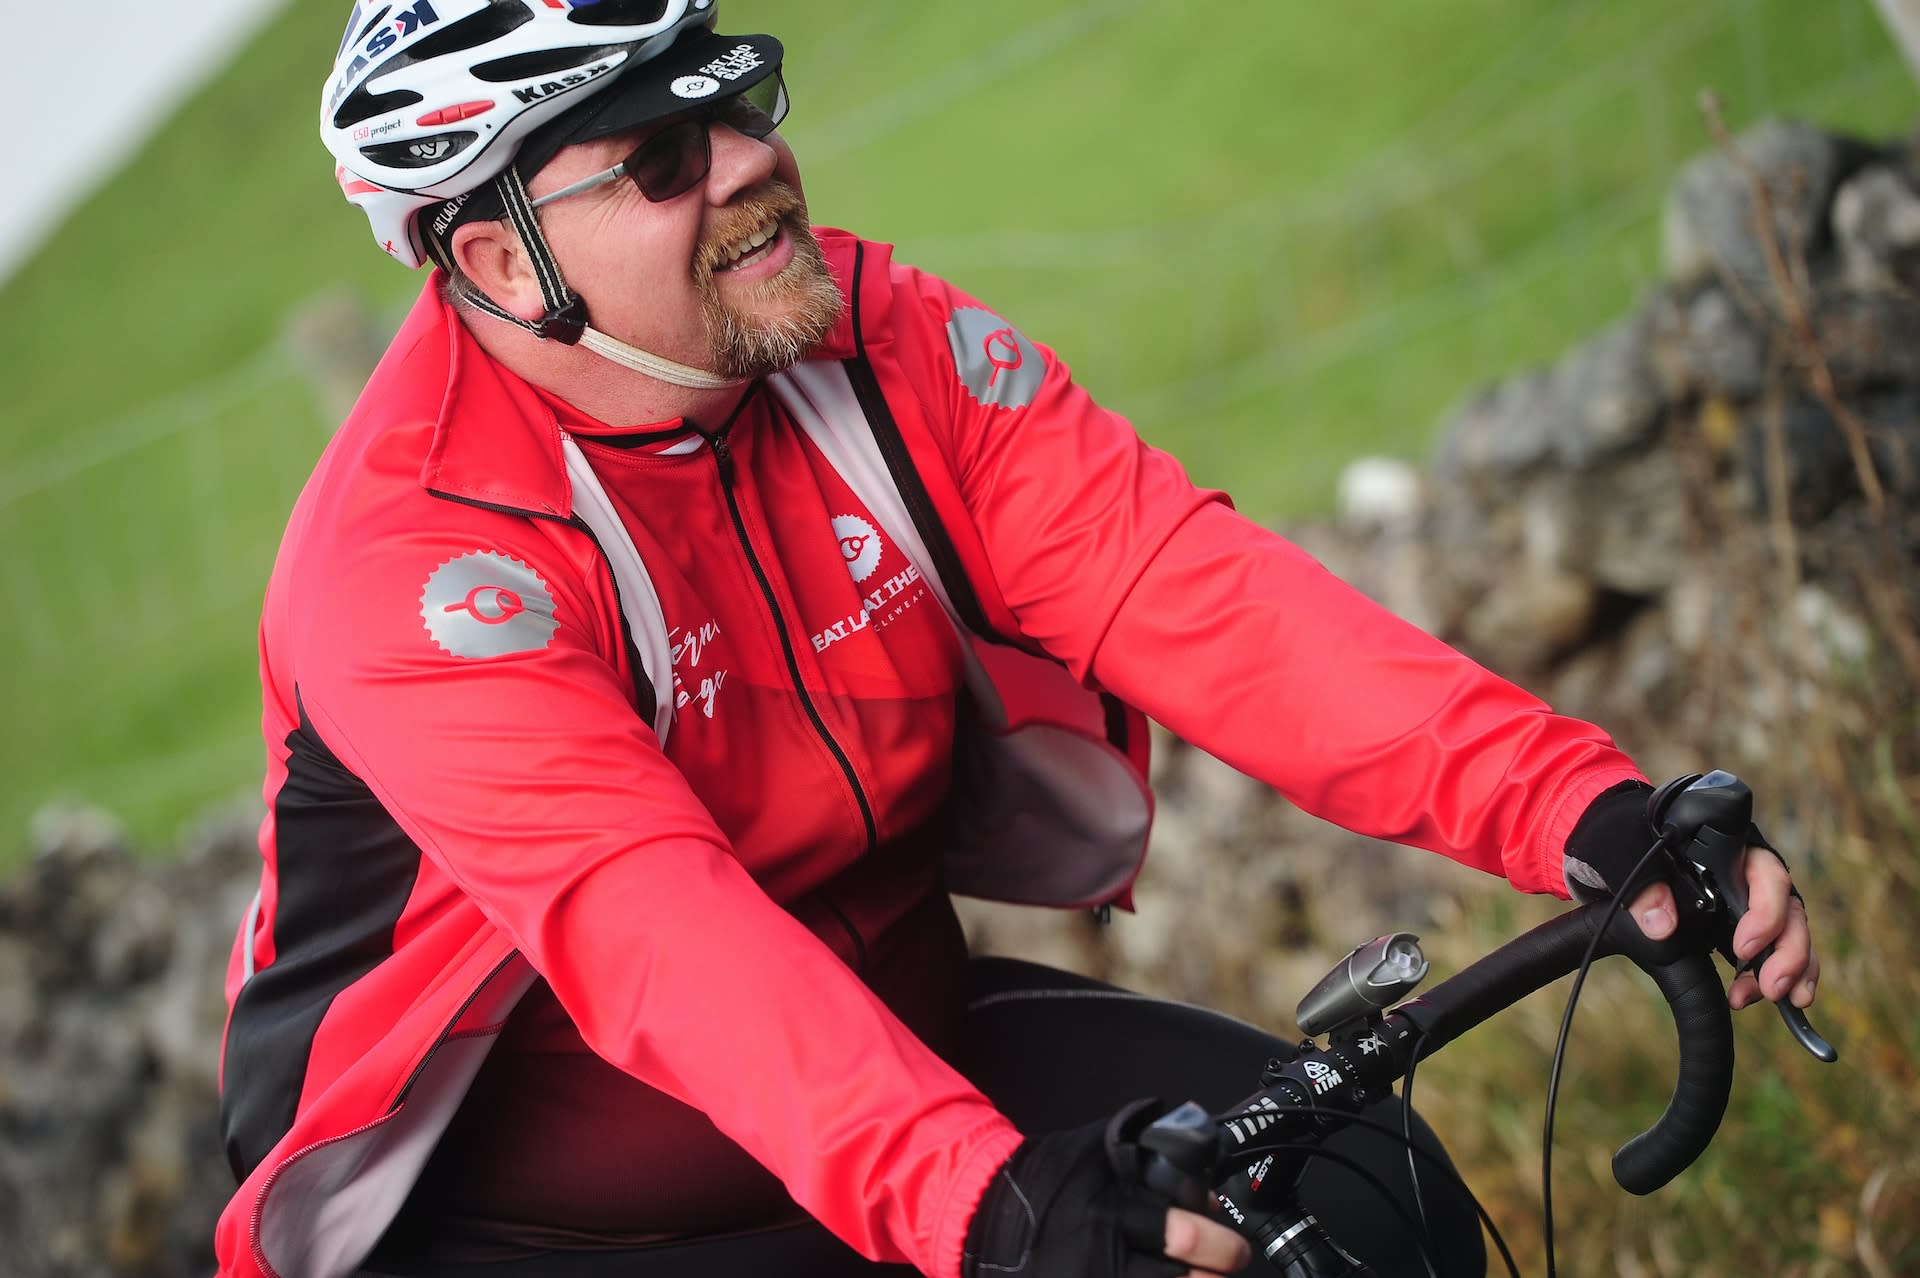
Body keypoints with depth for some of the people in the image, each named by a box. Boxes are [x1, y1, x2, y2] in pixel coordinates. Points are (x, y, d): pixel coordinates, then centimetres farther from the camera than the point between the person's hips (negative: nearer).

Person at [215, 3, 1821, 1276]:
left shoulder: (888, 347, -8)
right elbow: (650, 927, -38)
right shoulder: (409, 562, -24)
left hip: (894, 1044, 5)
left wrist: (1584, 810, -31)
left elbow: (1186, 592, -19)